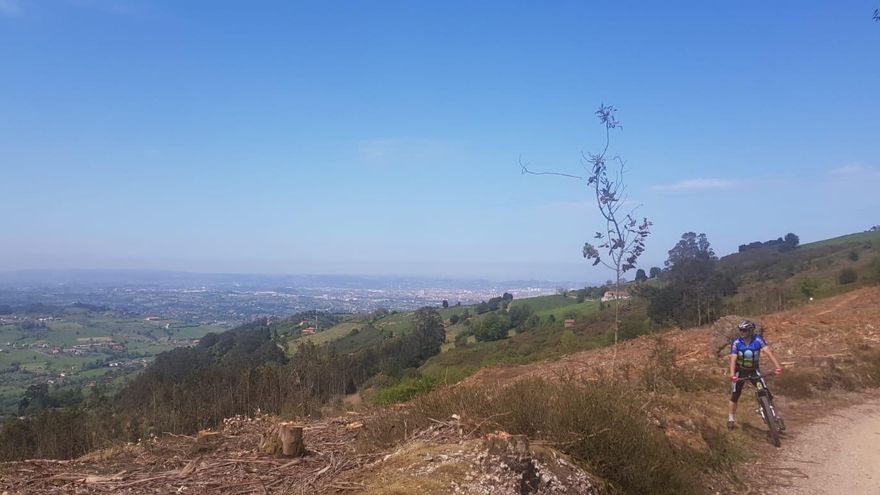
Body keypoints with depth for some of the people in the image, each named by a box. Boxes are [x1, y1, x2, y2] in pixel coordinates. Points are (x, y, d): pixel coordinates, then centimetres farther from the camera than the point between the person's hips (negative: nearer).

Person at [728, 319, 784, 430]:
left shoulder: (758, 340, -18)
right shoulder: (736, 343, -18)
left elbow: (768, 351, -30)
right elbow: (733, 359, -25)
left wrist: (777, 365, -46)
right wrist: (732, 374, -39)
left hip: (754, 371, 0)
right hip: (740, 372, 0)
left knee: (767, 394, -9)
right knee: (735, 396, 5)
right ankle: (731, 418, 23)